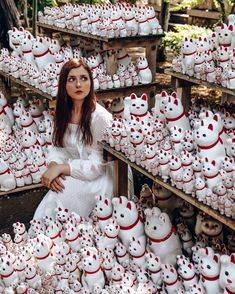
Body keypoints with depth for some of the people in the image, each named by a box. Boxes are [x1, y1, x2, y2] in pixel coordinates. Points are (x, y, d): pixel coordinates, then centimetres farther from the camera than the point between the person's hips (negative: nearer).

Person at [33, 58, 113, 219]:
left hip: (95, 180, -5)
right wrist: (53, 166, -17)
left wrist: (61, 168, -23)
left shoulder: (101, 117, -17)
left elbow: (97, 165, -17)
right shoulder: (64, 113, 3)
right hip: (69, 176, 5)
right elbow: (58, 147, 5)